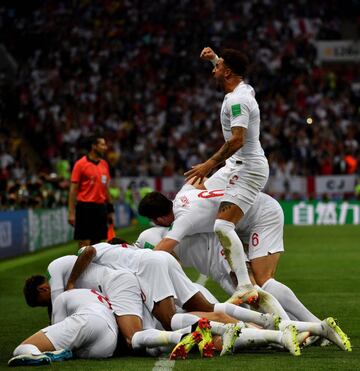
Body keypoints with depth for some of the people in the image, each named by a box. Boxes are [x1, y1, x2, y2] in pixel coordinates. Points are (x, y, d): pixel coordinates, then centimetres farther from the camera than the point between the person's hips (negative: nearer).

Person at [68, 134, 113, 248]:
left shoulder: (104, 164, 12)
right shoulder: (80, 164, -6)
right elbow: (73, 190, -7)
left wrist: (110, 210, 16)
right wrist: (71, 213, -13)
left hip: (101, 207, 6)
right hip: (85, 207, -6)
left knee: (97, 242, 7)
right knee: (84, 243, -6)